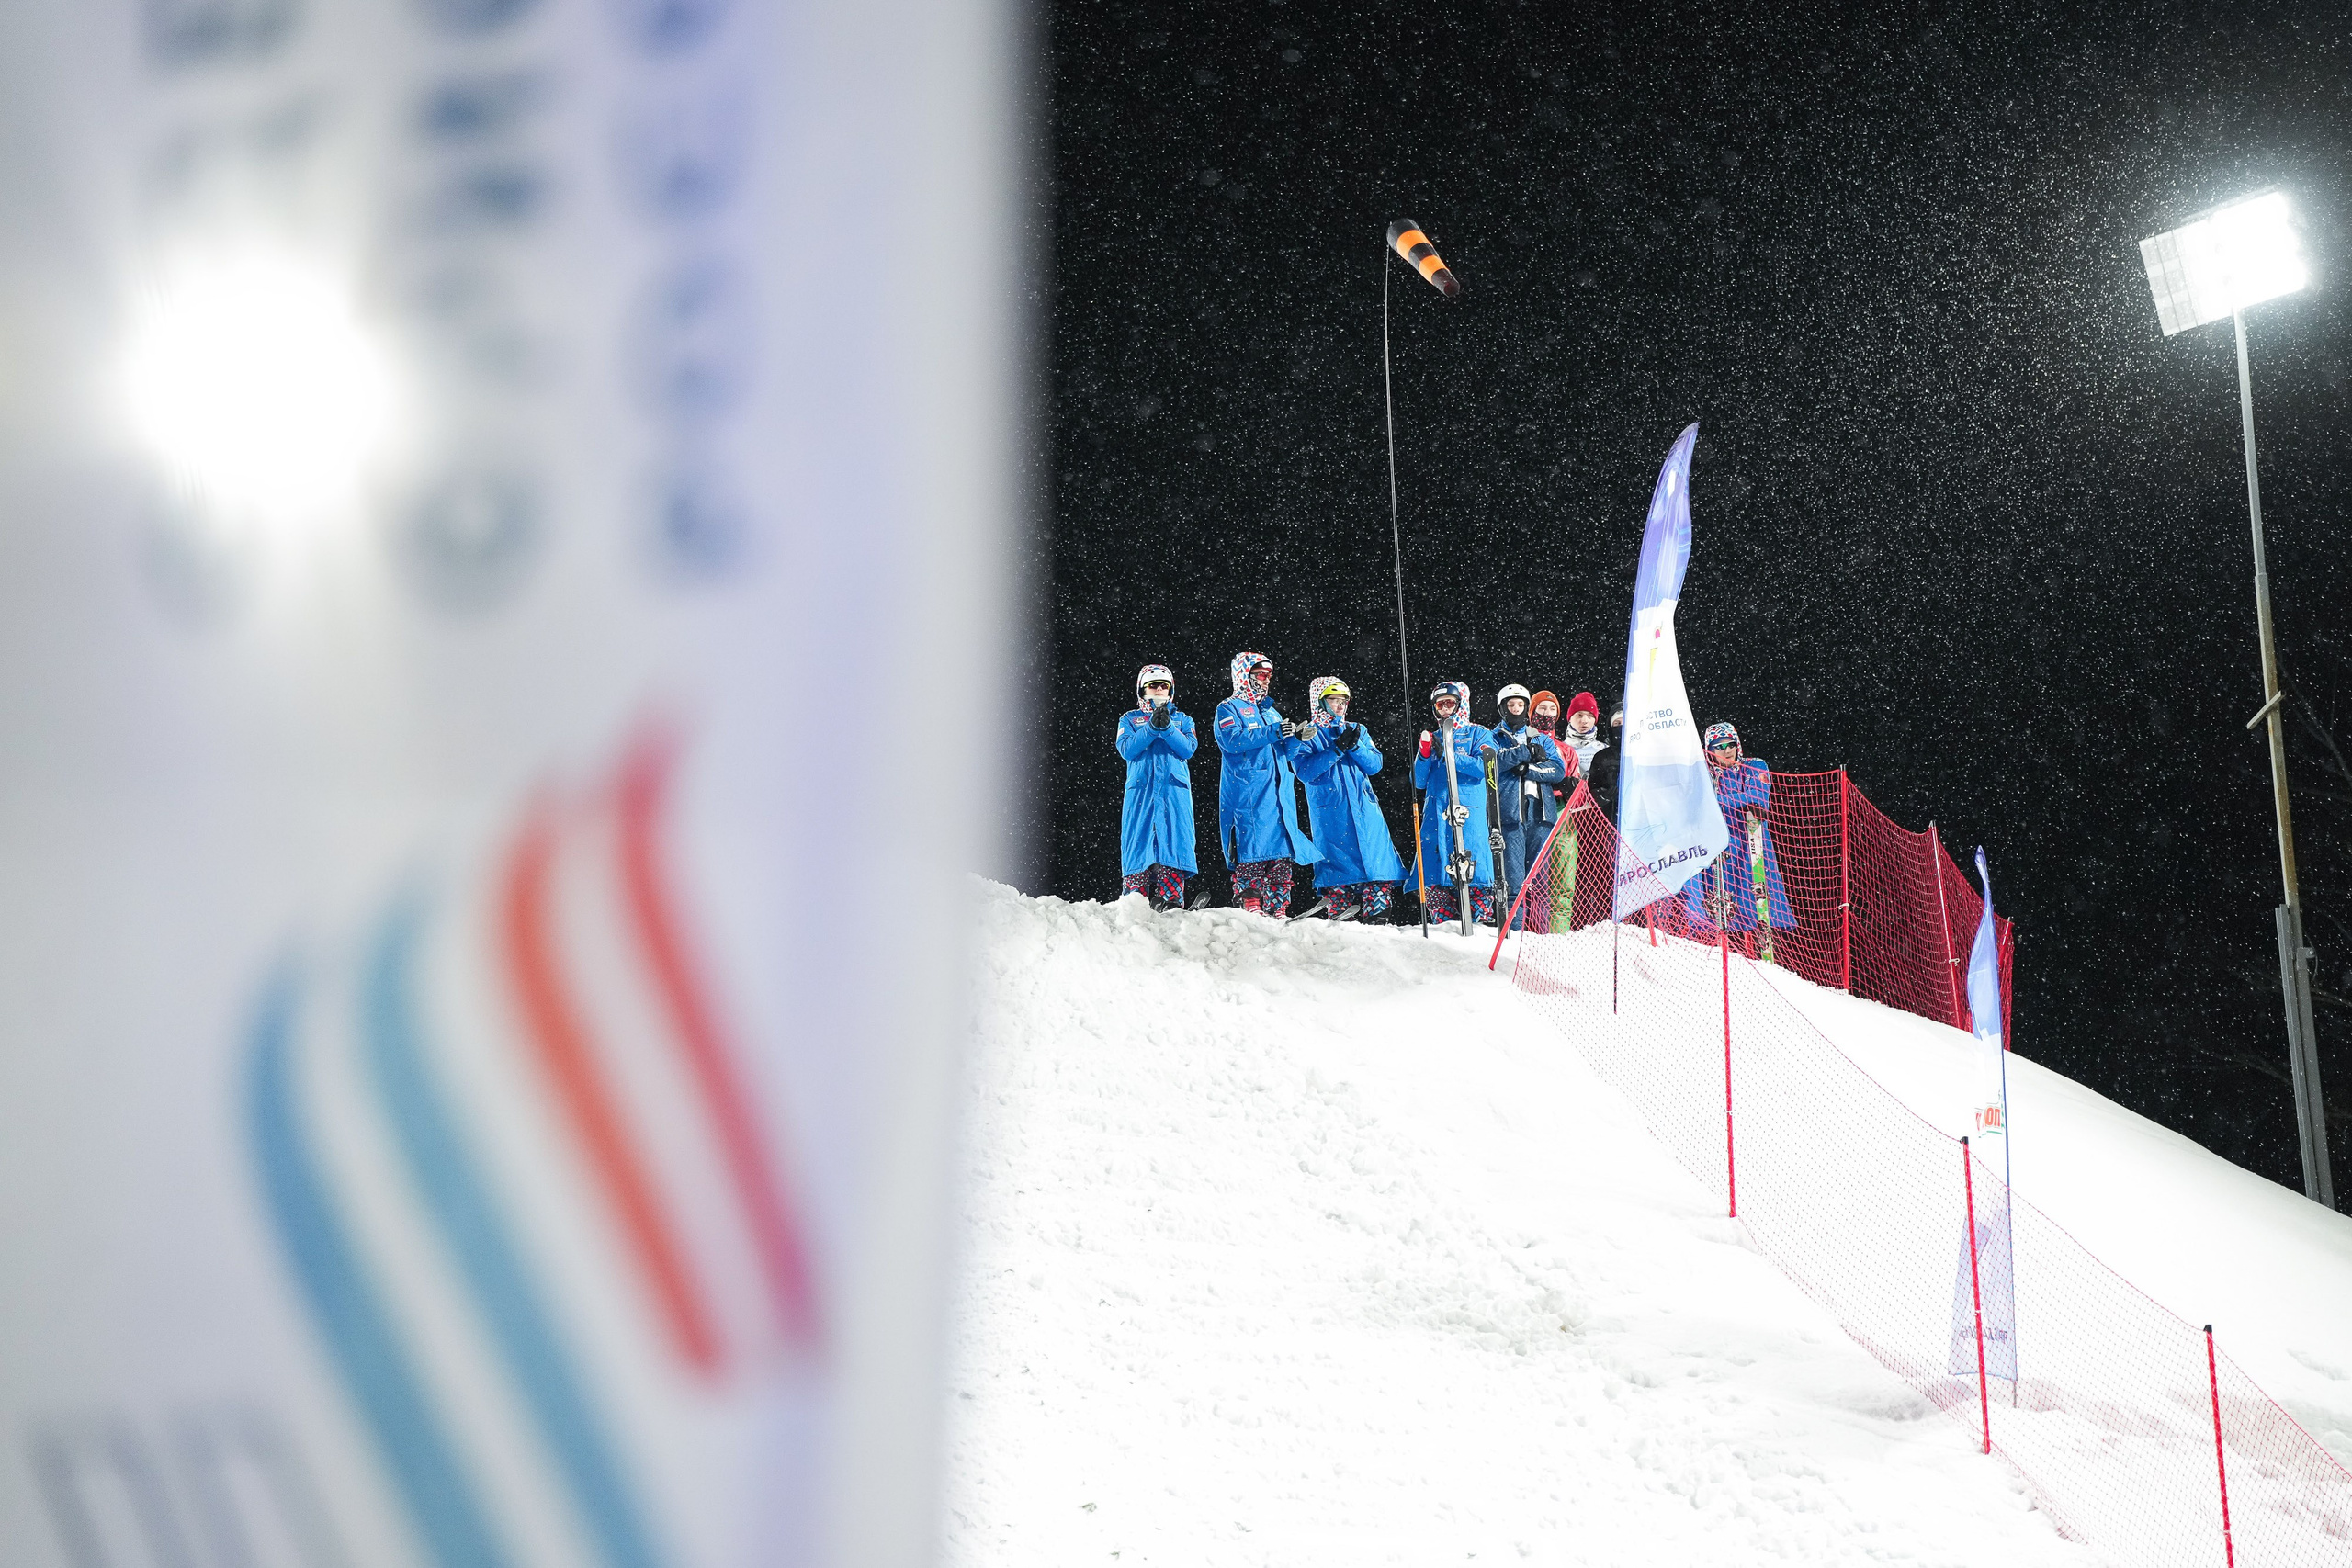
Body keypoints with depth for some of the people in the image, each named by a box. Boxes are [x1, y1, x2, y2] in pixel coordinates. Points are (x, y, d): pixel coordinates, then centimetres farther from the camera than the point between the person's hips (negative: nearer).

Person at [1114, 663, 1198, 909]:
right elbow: (1127, 749, -1)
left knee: (1174, 842, -9)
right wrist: (1152, 727, -11)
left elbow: (1188, 749, 2)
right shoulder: (1130, 720, 17)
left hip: (1175, 790, 1)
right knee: (1137, 844, -8)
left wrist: (1167, 727, -11)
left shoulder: (1182, 720, 20)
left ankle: (1171, 901, -10)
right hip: (1141, 789, -1)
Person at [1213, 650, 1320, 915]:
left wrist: (1297, 737, -2)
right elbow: (1232, 740, -15)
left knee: (1283, 851, -1)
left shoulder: (1270, 712, 25)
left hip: (1279, 793, 7)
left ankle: (1276, 909, 1)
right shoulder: (1229, 708, 4)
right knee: (1252, 846, -14)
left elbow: (1286, 751, 21)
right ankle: (1250, 906, -15)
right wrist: (1273, 732, -18)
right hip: (1247, 792, -6)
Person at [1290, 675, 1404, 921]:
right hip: (1330, 812, -4)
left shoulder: (1358, 731, 18)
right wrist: (1337, 748, -17)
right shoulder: (1308, 734, 6)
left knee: (1379, 862, -6)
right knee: (1339, 864, -6)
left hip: (1365, 809, 4)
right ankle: (1339, 919, -1)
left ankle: (1375, 916, -4)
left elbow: (1375, 764, 7)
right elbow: (1305, 771, -10)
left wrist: (1355, 746, -11)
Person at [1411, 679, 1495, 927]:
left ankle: (1483, 923, -10)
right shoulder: (1434, 739, 23)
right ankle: (1445, 926, 1)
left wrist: (1447, 755, -11)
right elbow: (1419, 782, 16)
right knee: (1434, 879, -3)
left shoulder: (1477, 734, 11)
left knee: (1472, 871, -13)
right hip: (1436, 813, 5)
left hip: (1468, 813, -4)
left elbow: (1484, 767, -7)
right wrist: (1425, 754, 0)